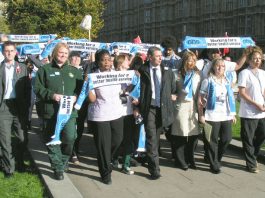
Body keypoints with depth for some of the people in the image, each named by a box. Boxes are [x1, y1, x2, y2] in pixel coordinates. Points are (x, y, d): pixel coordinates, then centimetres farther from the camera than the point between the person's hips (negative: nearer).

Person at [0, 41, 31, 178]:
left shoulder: (22, 67, 9)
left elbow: (27, 88, 6)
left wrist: (27, 106, 0)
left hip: (19, 106, 2)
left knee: (22, 138, 7)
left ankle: (19, 162, 28)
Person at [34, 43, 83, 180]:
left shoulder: (74, 71, 15)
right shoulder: (45, 69, 7)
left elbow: (81, 88, 14)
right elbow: (38, 88, 0)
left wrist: (76, 96, -6)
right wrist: (52, 95, -13)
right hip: (51, 111, -1)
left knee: (70, 138, -12)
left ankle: (63, 160, 15)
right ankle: (58, 168, 17)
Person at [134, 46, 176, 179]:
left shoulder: (167, 71, 6)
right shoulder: (142, 71, -3)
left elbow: (173, 87, 20)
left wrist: (173, 96, 10)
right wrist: (137, 107, -6)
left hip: (163, 107, 4)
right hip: (148, 107, -4)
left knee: (157, 136, 13)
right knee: (151, 137, -9)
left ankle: (150, 159, 32)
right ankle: (154, 169, -7)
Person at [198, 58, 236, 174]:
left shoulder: (227, 81, 12)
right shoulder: (208, 81, -3)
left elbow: (231, 98, 15)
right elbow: (200, 99, -6)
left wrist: (233, 114, 11)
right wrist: (201, 115, -11)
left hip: (226, 115, 5)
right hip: (212, 116, -5)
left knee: (227, 138, 5)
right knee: (213, 141, 2)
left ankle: (216, 159, 28)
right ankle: (214, 165, 15)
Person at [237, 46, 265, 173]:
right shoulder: (244, 73, -8)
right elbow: (242, 92, -12)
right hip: (248, 113, -6)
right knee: (248, 139, 3)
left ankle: (252, 156, 35)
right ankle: (251, 164, 15)